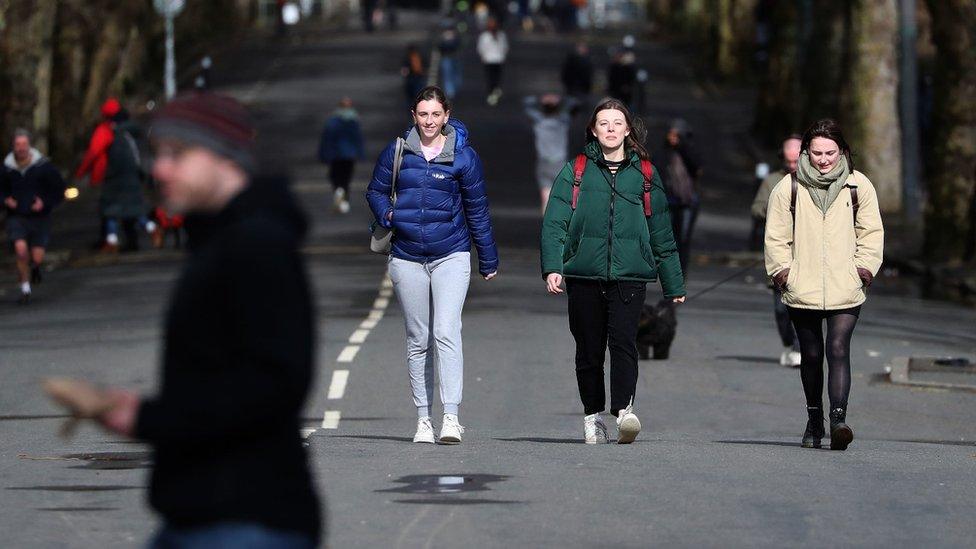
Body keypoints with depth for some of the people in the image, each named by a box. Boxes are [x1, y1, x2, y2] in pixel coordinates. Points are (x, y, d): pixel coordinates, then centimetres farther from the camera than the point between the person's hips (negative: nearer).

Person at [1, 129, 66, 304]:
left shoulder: (43, 166, -8)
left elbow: (59, 189, 1)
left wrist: (45, 202, -13)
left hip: (39, 217, 0)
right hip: (16, 217, 1)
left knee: (37, 257, -4)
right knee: (21, 250, -20)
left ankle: (35, 267, 36)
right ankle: (25, 289, -2)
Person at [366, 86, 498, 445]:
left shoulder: (463, 156, 1)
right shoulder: (396, 152, 3)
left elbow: (477, 209, 7)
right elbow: (376, 191, 14)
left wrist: (488, 260, 11)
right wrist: (386, 215, -8)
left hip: (451, 256, -2)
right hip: (407, 257, 2)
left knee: (446, 332, -16)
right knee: (417, 339, 7)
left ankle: (451, 416, -20)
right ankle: (423, 418, 13)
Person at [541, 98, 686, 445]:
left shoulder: (645, 174, 13)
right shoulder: (575, 172, 10)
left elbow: (661, 234, 18)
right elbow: (554, 223, 3)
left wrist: (674, 284, 19)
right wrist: (552, 266, -12)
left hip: (630, 275, -1)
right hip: (584, 275, 1)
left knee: (623, 340, -18)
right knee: (589, 350, 4)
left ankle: (624, 410, -29)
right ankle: (592, 416, 15)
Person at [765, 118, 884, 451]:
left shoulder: (858, 186, 5)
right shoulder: (788, 188, 3)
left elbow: (871, 233, 10)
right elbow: (776, 236, 7)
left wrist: (864, 270, 0)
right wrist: (782, 272, -2)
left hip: (846, 292, -1)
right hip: (802, 292, 1)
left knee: (838, 350, -16)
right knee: (811, 356, 10)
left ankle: (838, 419, -25)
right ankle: (814, 421, 23)